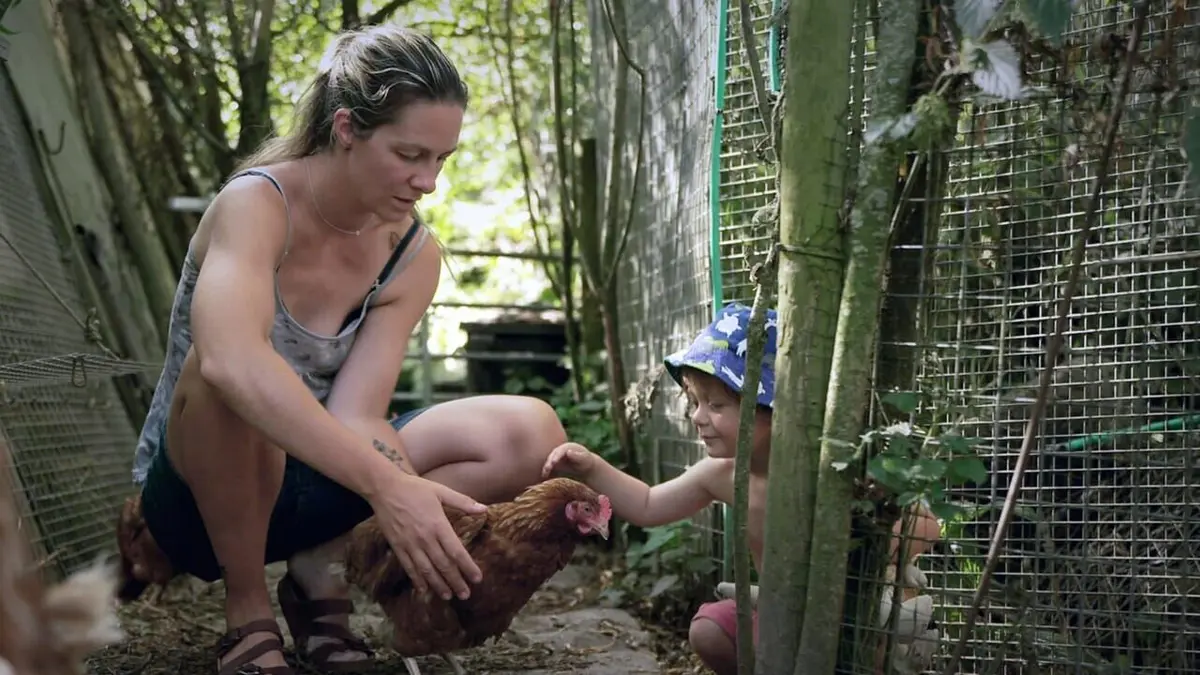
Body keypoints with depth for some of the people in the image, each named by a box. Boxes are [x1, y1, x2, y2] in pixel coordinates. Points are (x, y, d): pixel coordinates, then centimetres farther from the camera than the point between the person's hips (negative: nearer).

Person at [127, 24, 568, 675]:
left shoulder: (412, 255, -6)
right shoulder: (258, 203, -23)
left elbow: (356, 417, -16)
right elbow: (229, 360, -44)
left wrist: (427, 516, -35)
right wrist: (387, 485, -51)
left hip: (308, 488, 5)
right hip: (197, 493, -5)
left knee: (530, 435, -12)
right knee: (226, 378, -39)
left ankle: (321, 570, -5)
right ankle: (247, 611, -16)